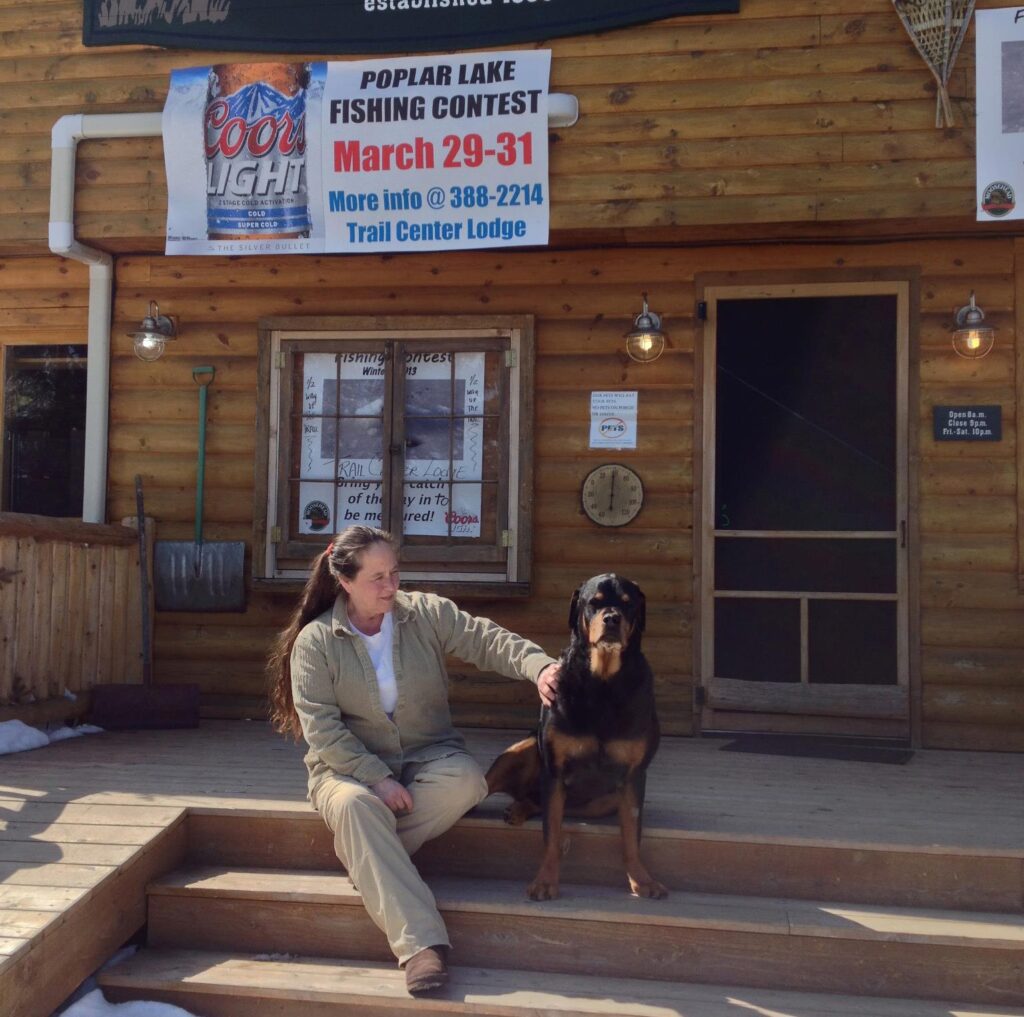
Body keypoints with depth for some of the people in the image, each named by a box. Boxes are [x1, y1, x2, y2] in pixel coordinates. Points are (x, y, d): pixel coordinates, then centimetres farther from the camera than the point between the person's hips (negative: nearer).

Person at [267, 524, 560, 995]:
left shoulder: (428, 613, -3)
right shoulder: (314, 640, -6)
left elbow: (488, 641, -14)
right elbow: (320, 727, -12)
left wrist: (540, 666, -35)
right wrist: (377, 777, -22)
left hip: (428, 756, 2)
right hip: (350, 765, -1)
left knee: (467, 781, -31)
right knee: (354, 806, -36)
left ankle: (366, 855, -15)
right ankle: (421, 945, -38)